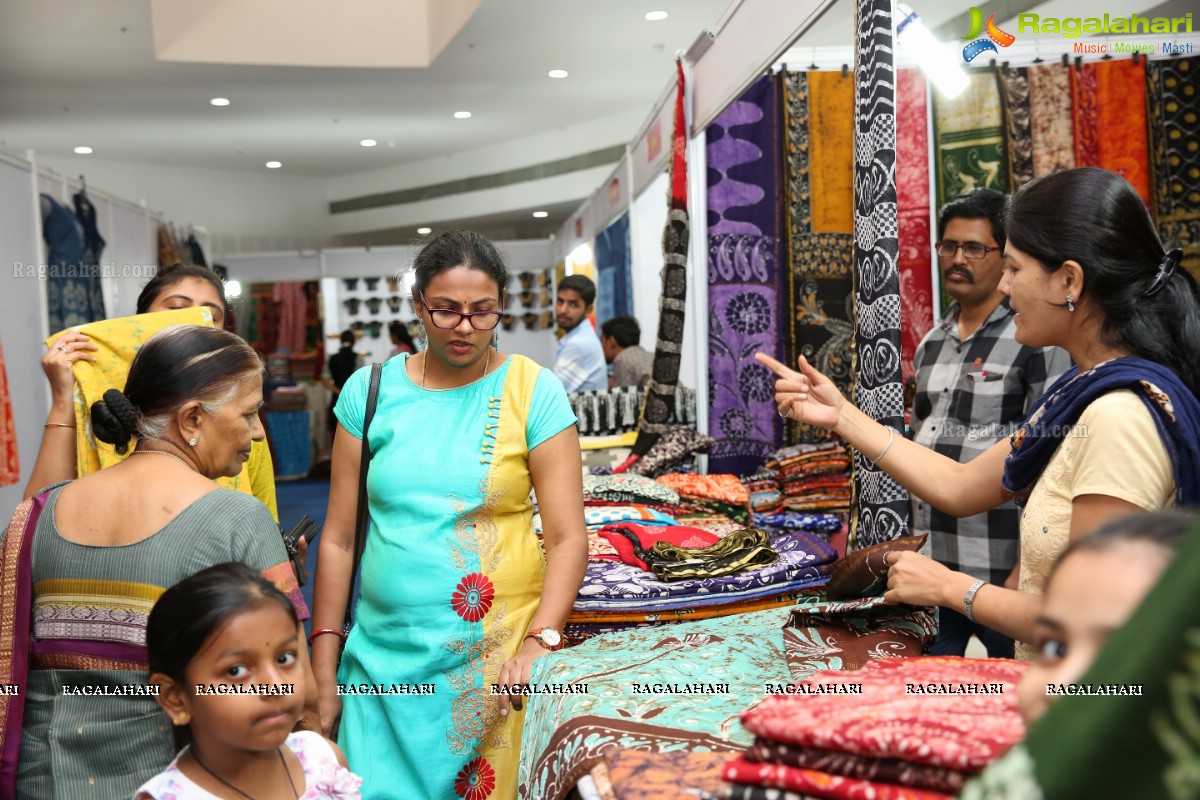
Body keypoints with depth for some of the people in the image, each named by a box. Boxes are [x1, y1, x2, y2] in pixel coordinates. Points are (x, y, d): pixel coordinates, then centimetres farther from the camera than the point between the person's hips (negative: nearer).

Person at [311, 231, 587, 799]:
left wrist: (539, 642, -19)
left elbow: (568, 539, -6)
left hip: (496, 656, -2)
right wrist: (322, 672, 4)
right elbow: (339, 539, 5)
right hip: (382, 654, 2)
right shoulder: (370, 390, 3)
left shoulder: (532, 391, -3)